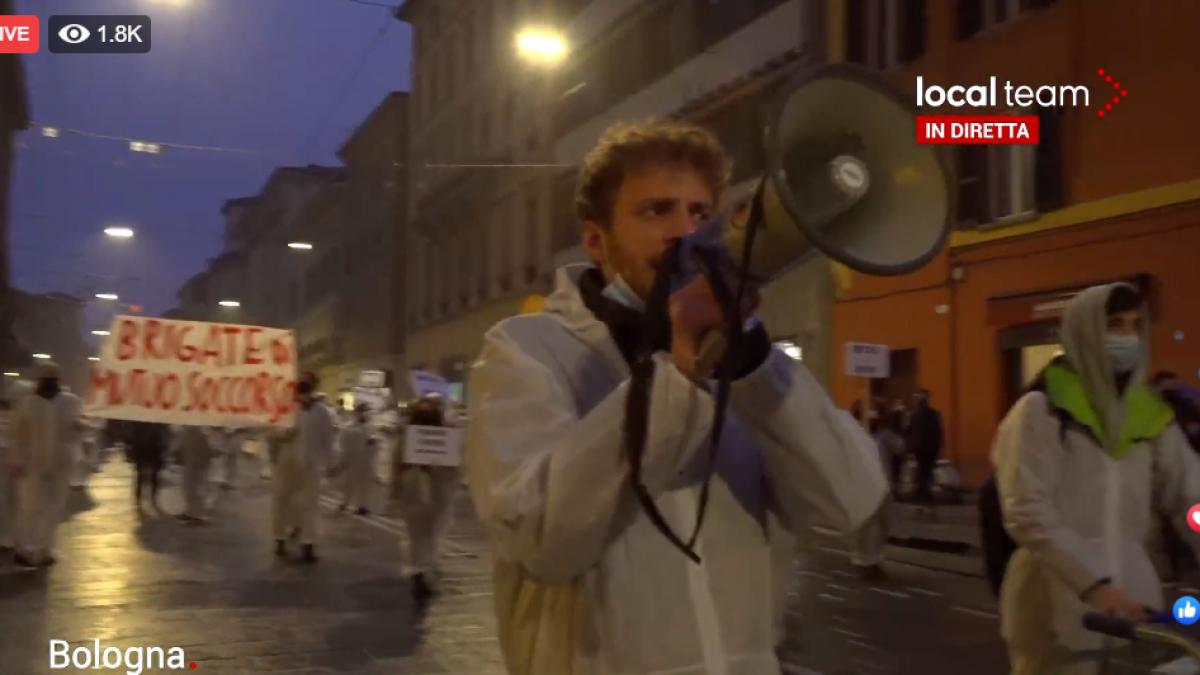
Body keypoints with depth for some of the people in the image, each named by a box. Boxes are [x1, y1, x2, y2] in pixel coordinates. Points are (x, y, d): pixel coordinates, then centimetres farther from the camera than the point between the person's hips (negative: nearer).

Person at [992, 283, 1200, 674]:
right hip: (1057, 605, -5)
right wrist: (1094, 585, -26)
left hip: (1130, 597, 5)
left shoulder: (1149, 413, 10)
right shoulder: (1041, 410, -8)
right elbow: (1027, 513, -17)